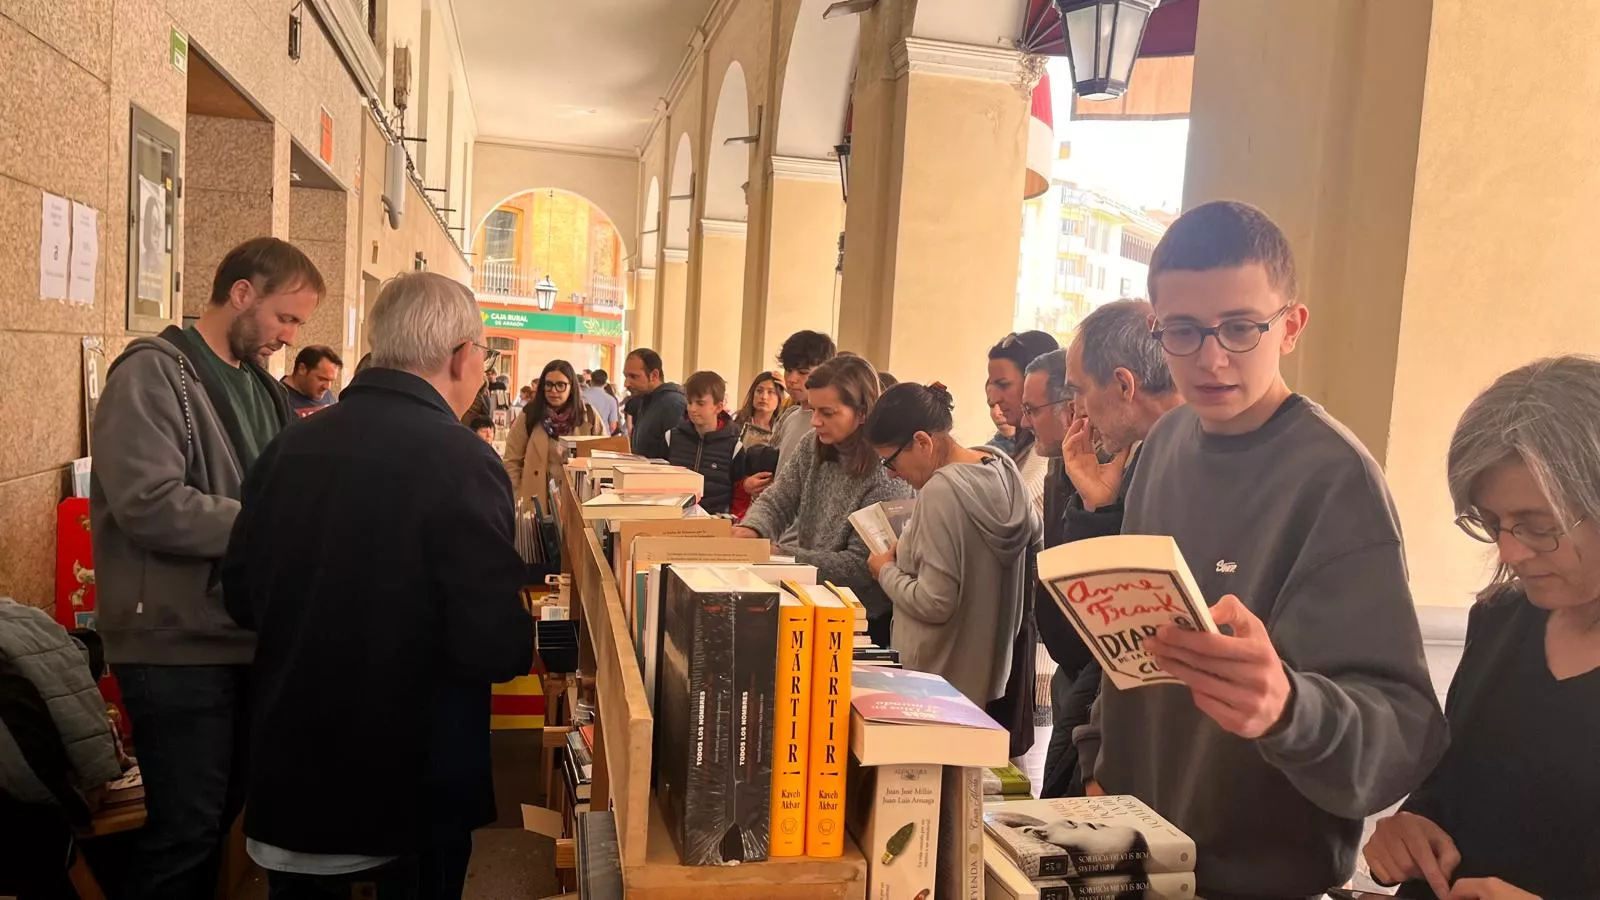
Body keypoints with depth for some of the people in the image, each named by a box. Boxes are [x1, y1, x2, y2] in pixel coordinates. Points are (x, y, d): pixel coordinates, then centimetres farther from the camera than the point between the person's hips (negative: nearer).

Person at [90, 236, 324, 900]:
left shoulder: (260, 385, 13)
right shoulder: (153, 372, -13)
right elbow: (149, 504, -25)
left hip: (246, 634, 8)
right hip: (179, 645, -8)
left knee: (222, 809, 18)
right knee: (187, 826, 1)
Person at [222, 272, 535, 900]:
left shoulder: (289, 447, -3)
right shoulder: (461, 462, -21)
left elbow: (241, 597, 7)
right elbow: (497, 651, -24)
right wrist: (523, 640, -2)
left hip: (291, 763, 6)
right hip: (415, 778, -5)